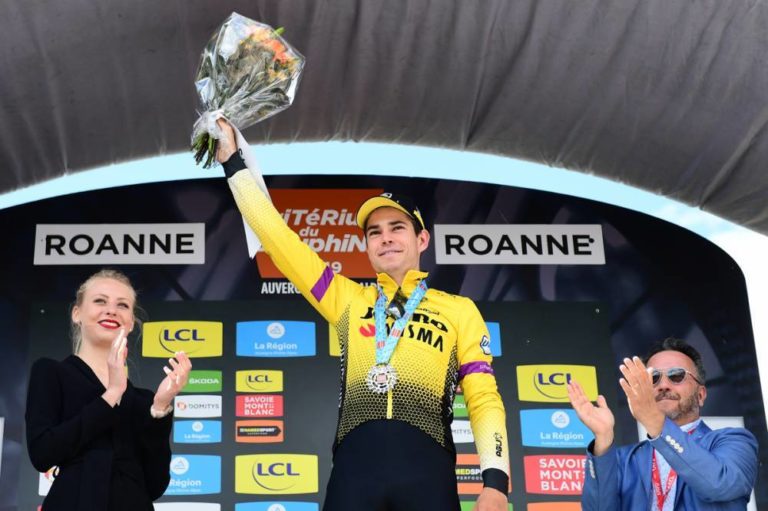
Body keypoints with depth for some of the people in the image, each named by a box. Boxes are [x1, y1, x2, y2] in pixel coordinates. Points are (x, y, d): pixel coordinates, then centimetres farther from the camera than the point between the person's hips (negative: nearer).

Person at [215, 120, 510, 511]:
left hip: (426, 468, -1)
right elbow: (278, 239, 19)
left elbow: (484, 399, 7)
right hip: (355, 465, 1)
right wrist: (233, 161, 19)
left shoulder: (459, 310, 15)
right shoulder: (347, 300, 20)